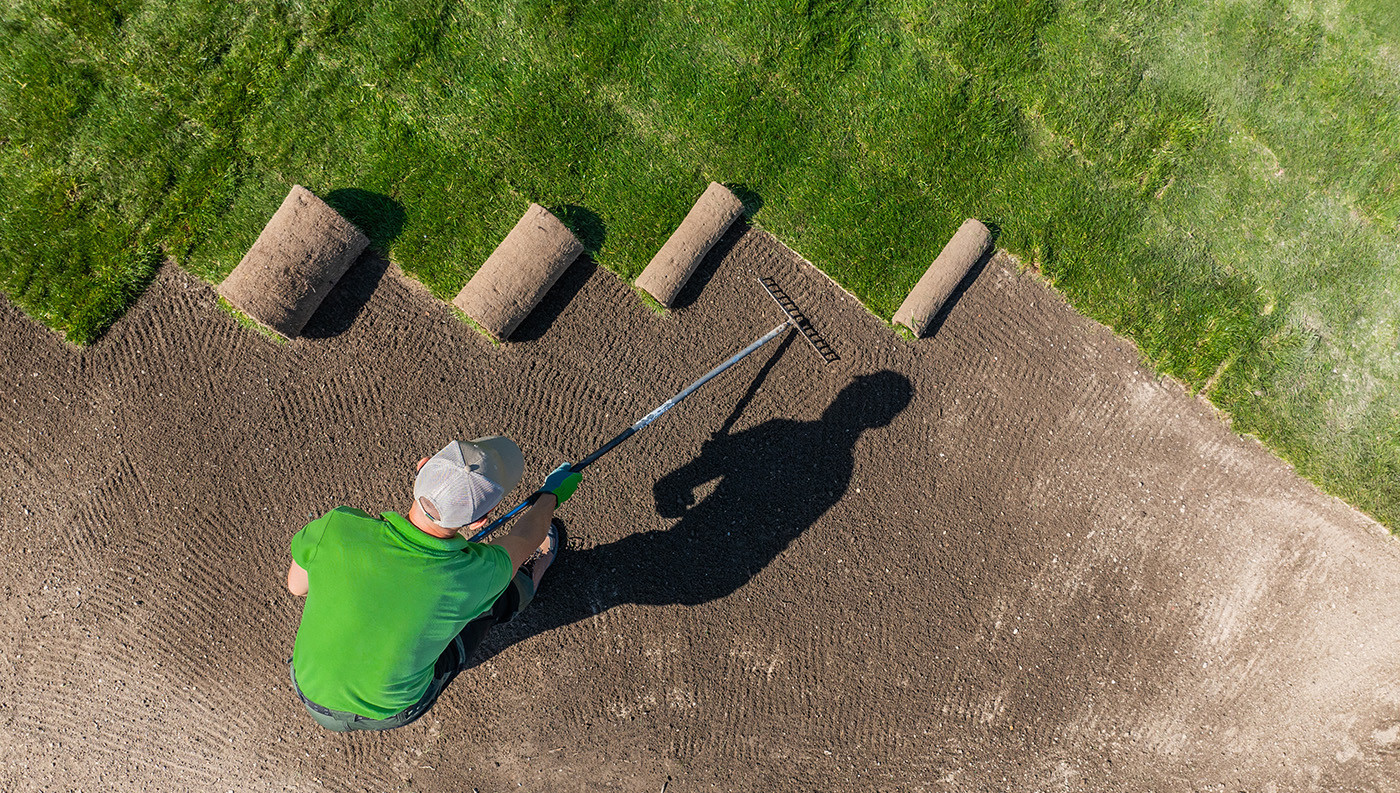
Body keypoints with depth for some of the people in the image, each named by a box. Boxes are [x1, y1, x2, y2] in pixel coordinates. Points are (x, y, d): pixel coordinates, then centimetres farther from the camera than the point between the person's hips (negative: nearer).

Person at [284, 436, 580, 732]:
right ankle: (532, 572, 50)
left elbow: (296, 585, -9)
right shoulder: (478, 574, -34)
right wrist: (551, 493, 14)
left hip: (312, 696, 1)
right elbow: (524, 540, -8)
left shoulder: (336, 528, -33)